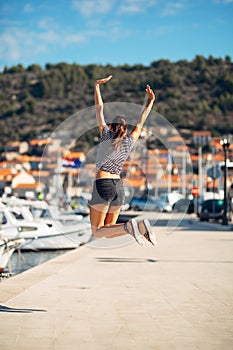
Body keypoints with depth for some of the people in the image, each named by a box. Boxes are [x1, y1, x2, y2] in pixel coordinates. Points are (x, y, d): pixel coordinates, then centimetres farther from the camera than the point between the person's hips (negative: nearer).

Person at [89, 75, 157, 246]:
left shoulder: (107, 135, 1)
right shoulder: (129, 142, 10)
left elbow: (99, 108, 3)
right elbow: (140, 124, 22)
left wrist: (97, 86, 9)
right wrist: (150, 101, 29)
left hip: (102, 184, -5)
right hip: (118, 186, 5)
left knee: (97, 231, -1)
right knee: (109, 229, 12)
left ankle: (128, 226, -27)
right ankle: (141, 226, -13)